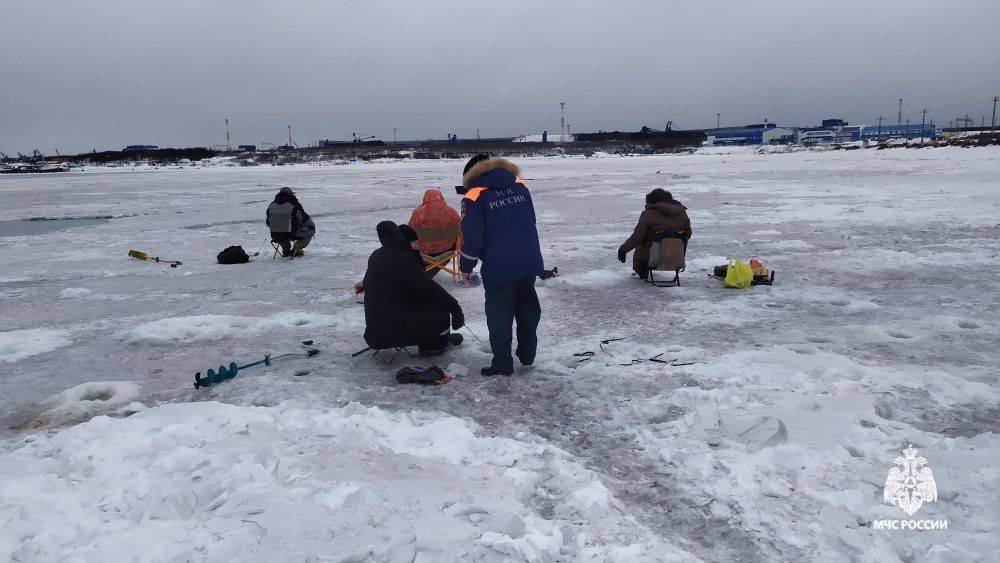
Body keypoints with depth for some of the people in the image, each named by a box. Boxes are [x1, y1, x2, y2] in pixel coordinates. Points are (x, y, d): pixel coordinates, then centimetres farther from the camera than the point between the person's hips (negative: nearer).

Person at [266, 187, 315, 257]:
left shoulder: (271, 206, 4)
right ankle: (296, 249, 6)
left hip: (276, 236, 6)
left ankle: (286, 250, 28)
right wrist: (313, 226, 16)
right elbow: (305, 219, -5)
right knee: (311, 230, 14)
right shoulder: (294, 205, -11)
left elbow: (268, 223, 15)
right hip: (292, 235, -6)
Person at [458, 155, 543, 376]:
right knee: (528, 308, 21)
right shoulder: (519, 185, 8)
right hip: (530, 262, 5)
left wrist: (465, 266, 3)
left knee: (499, 314, 9)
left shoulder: (474, 197, -9)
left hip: (499, 268, -5)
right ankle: (527, 354, 30)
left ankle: (502, 362, 15)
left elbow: (472, 237, -11)